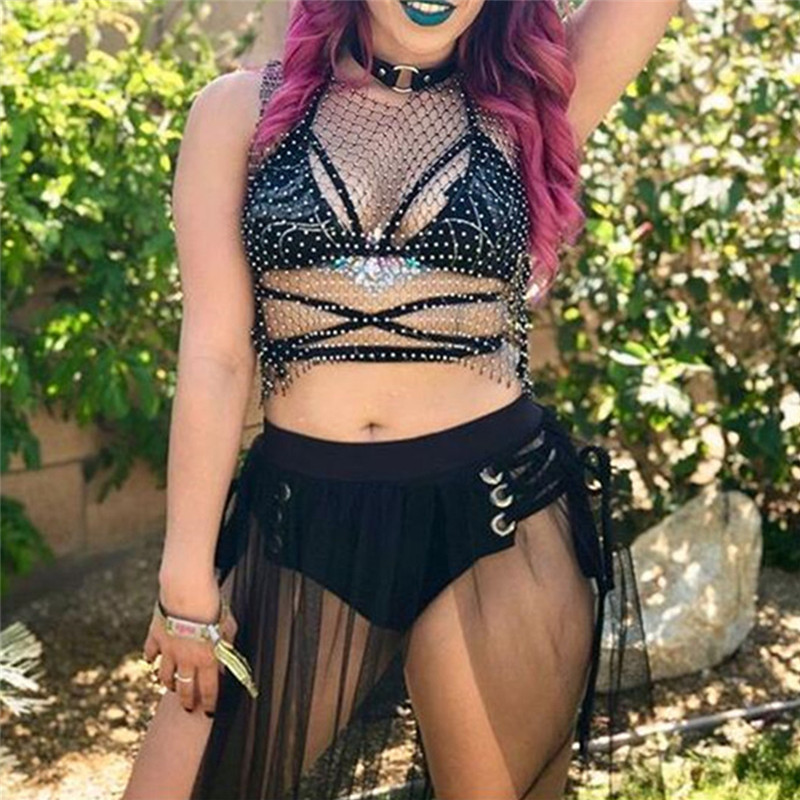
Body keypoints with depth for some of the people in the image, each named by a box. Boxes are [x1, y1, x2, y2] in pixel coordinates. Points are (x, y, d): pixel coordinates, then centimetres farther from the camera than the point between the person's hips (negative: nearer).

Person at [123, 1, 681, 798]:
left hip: (500, 522, 0)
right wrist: (188, 583, -3)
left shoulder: (534, 99, 5)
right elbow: (216, 353, -2)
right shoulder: (240, 109, 3)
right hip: (299, 526, 1)